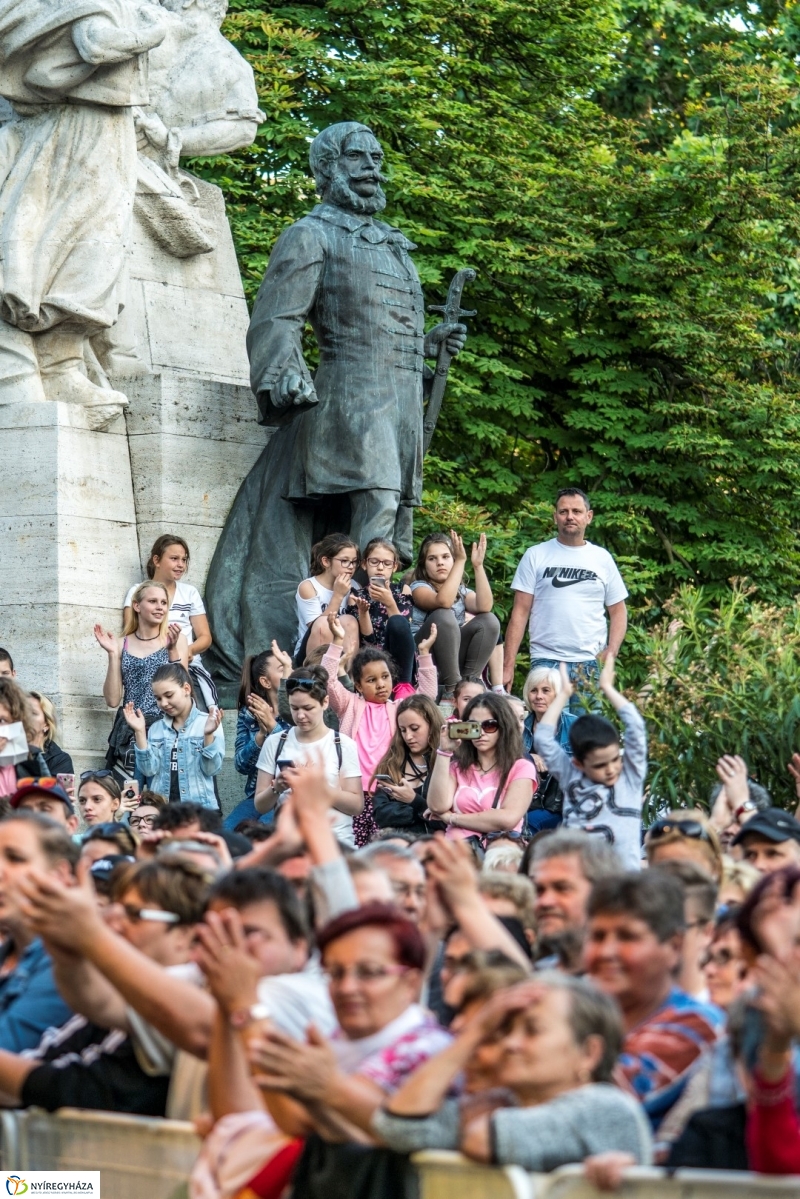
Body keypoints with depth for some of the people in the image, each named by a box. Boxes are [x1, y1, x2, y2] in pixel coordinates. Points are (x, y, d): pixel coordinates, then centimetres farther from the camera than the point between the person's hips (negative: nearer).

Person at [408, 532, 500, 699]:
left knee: (489, 621, -12)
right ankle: (452, 689, -28)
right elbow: (443, 601, -26)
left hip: (453, 659, 5)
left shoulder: (462, 591, 13)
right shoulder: (419, 587, -2)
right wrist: (460, 561, -27)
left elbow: (485, 606, -11)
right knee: (443, 616, -29)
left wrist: (478, 566, -16)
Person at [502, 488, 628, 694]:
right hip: (546, 660, -2)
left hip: (591, 662, 2)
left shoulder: (602, 559, 11)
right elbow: (520, 612, 3)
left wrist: (611, 652, -5)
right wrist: (508, 665, -5)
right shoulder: (535, 556, 5)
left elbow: (618, 611, 13)